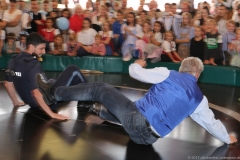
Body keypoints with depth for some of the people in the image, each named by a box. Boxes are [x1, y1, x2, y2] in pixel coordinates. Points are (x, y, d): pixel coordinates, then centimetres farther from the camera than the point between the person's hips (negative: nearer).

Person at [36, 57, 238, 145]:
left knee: (101, 88, 9)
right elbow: (212, 123, 15)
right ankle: (101, 111, 55)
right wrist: (227, 138, 33)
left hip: (137, 119, -4)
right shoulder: (200, 99, 8)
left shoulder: (167, 74, -1)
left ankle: (53, 92, 16)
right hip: (149, 137, 4)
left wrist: (138, 64, 25)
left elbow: (135, 72, 1)